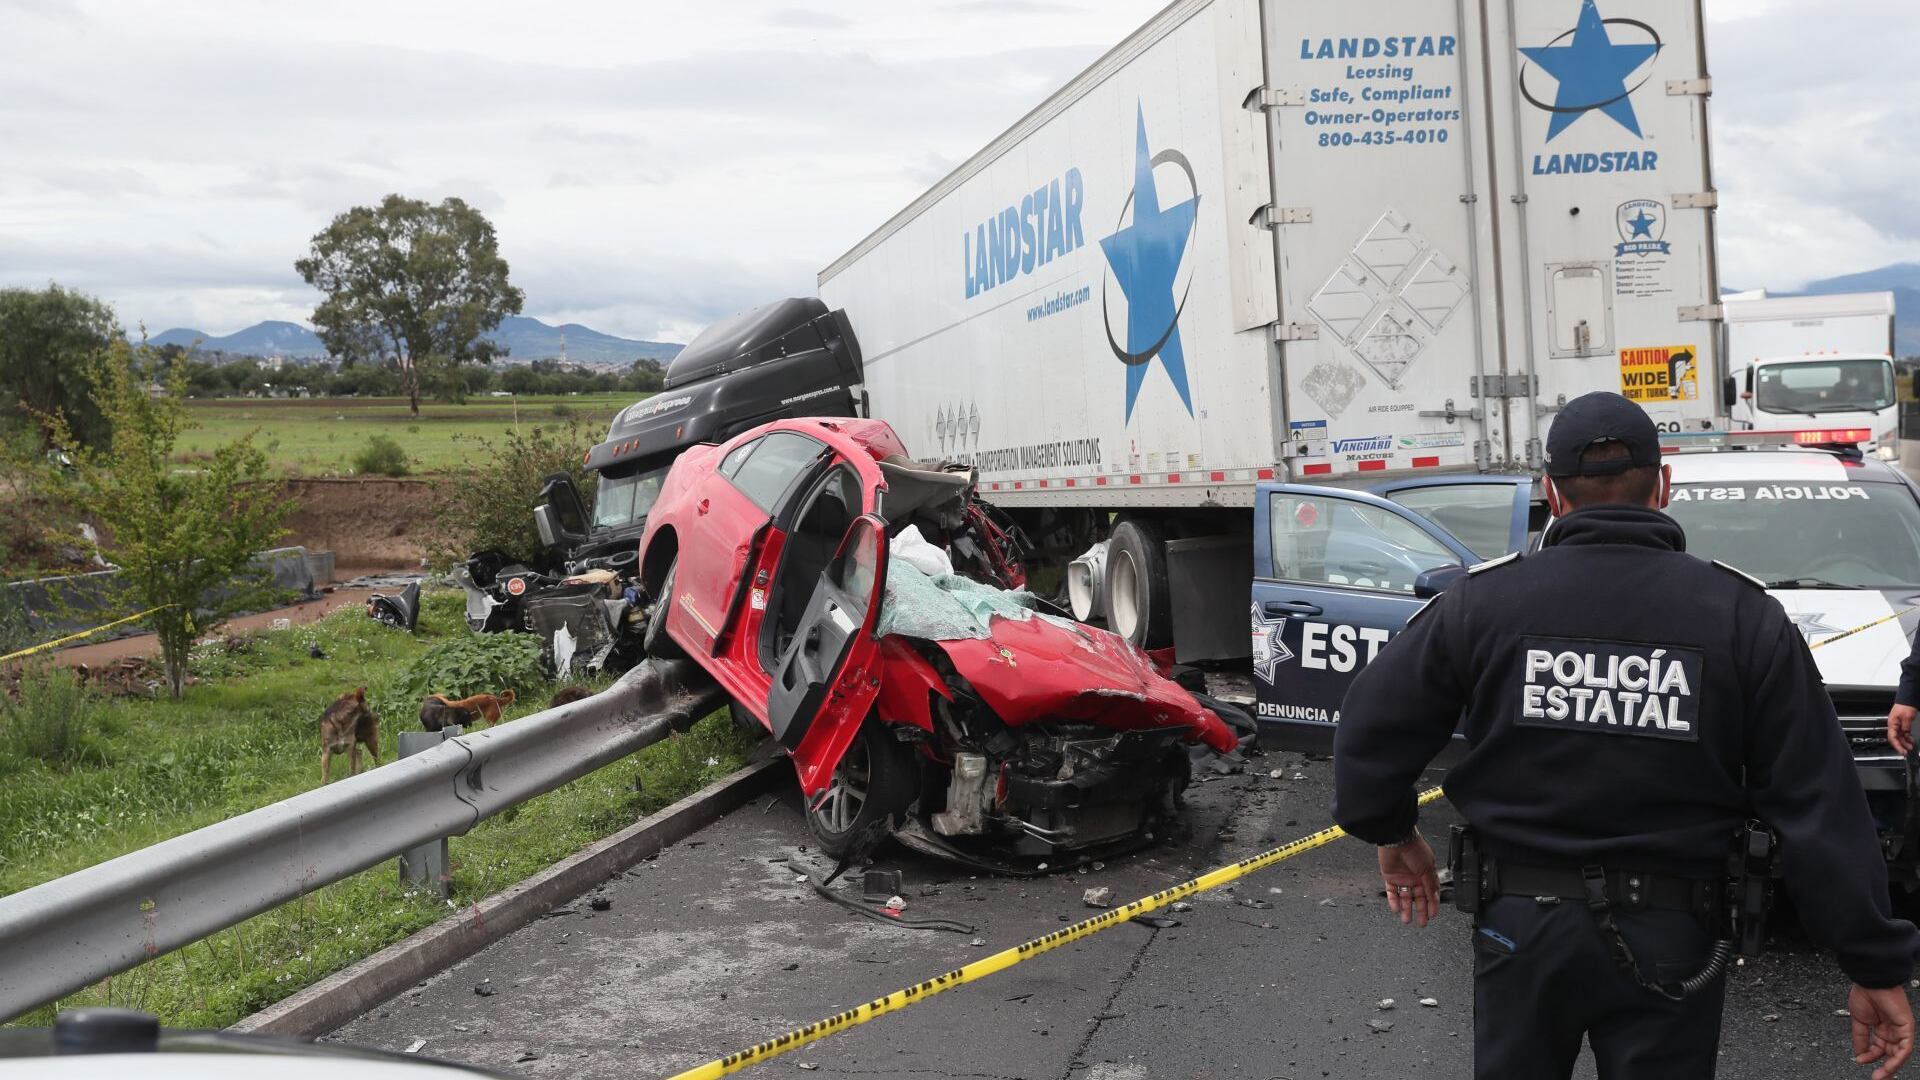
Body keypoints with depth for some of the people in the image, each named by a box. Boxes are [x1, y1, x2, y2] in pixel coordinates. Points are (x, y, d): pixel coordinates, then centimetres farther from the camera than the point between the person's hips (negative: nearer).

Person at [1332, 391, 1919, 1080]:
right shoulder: (1743, 615, -6)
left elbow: (1370, 727, -2)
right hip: (1671, 939, 0)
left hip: (1521, 924, 1)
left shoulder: (1483, 600, -7)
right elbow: (1823, 812, -7)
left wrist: (1391, 832, 16)